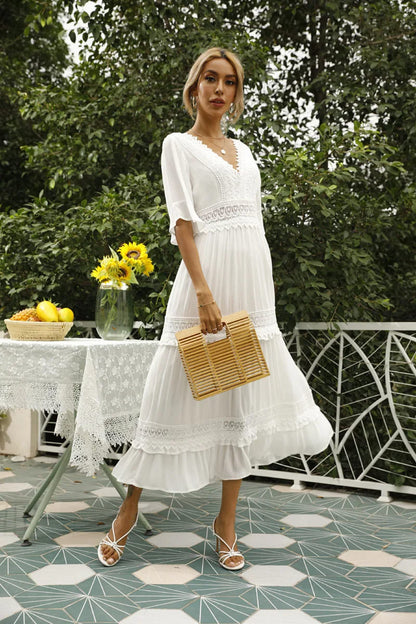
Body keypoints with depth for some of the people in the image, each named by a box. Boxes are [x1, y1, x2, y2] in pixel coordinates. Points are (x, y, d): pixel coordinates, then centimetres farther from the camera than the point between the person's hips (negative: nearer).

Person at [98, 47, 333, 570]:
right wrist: (204, 293, -19)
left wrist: (261, 295, 12)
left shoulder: (242, 151, 20)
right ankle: (129, 511, 12)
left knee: (244, 395, 5)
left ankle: (226, 520, 14)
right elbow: (182, 221, -9)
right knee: (182, 389, -3)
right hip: (206, 273, -6)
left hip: (253, 277, 6)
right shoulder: (179, 145, 3)